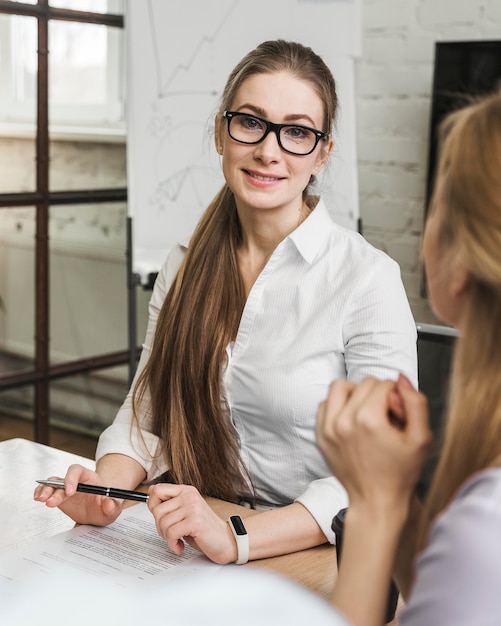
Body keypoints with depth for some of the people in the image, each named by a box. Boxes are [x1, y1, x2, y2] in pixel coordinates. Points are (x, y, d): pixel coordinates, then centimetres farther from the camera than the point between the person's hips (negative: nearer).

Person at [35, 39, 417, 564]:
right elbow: (148, 408, 6)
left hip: (309, 557, -1)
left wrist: (237, 539, -30)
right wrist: (105, 488, -15)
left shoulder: (368, 279, -14)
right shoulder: (183, 267, 4)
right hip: (185, 541, 1)